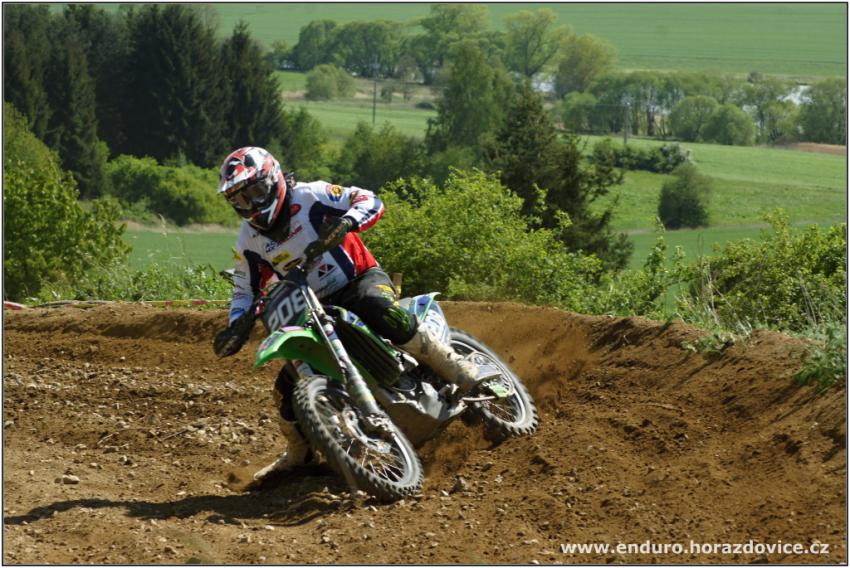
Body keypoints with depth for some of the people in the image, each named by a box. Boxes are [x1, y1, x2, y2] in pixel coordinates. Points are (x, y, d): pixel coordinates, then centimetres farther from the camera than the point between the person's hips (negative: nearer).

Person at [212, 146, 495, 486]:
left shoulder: (309, 197, -11)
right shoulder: (249, 242, 3)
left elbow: (370, 202, -13)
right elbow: (245, 290, 11)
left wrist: (346, 223, -34)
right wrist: (237, 327, -8)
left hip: (362, 279, -5)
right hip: (316, 308, 5)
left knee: (382, 312, -41)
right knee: (287, 387, -5)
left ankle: (466, 377, -32)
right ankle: (297, 453, 23)